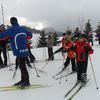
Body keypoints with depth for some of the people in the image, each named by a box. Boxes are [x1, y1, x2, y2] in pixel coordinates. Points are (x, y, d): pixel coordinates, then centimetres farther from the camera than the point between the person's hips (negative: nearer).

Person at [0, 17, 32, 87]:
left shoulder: (11, 30, -11)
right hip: (25, 51, 8)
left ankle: (27, 82, 9)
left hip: (19, 51, -8)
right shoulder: (23, 28, 9)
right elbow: (30, 35, 22)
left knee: (22, 67, 1)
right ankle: (23, 80, 27)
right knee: (22, 66, 17)